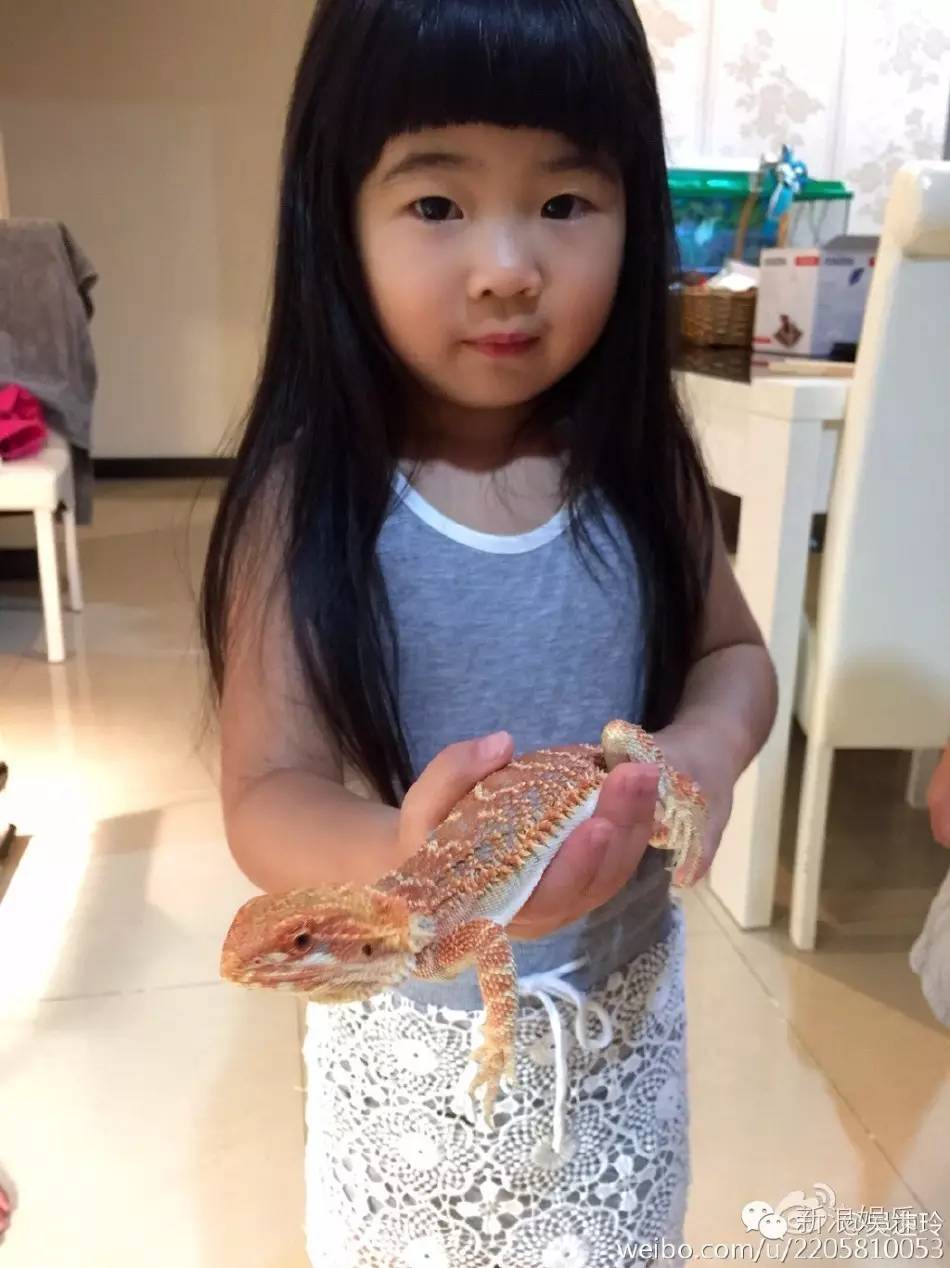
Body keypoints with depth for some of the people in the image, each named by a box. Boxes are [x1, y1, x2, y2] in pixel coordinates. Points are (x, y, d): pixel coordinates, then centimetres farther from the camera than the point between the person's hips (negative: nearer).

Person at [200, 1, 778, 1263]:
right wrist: (406, 864, -44)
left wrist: (707, 747, -22)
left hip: (622, 997, 3)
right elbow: (268, 794, -22)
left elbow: (735, 653, 1)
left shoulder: (640, 461, -12)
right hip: (409, 1021, -2)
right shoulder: (307, 495, -21)